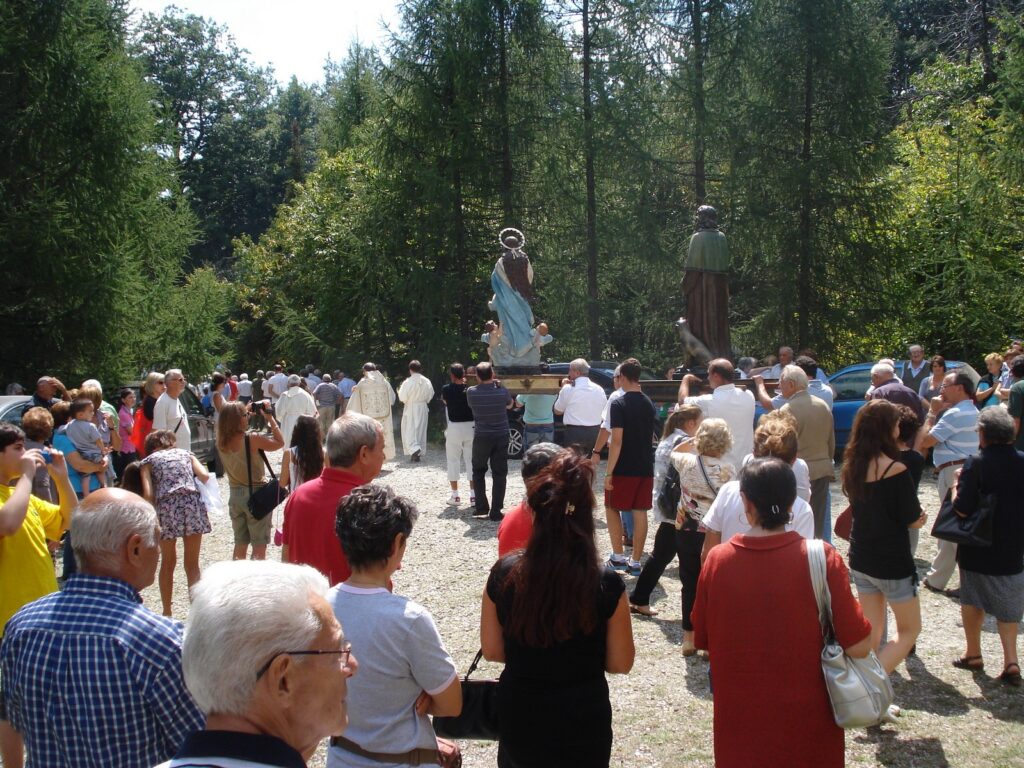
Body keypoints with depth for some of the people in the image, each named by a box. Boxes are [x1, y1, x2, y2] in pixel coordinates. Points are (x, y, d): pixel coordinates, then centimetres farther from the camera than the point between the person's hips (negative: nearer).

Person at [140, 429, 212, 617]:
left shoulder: (148, 461, 17)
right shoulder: (185, 454, 23)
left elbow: (148, 494, 2)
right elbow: (205, 476, 6)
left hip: (166, 505, -1)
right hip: (192, 502, 1)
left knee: (168, 562, 16)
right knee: (192, 564, 10)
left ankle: (167, 612, 22)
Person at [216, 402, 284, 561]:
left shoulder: (221, 441, -3)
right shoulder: (252, 439, -20)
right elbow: (279, 442, -10)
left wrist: (245, 411, 11)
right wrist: (270, 417, -6)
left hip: (235, 493, 6)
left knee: (240, 543, 18)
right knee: (259, 545, 3)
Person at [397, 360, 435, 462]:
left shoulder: (408, 382, -17)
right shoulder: (427, 381, -4)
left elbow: (402, 397, -13)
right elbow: (430, 395, 5)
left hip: (410, 408, -4)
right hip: (422, 408, 4)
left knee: (409, 431, 2)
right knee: (421, 430, 12)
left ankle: (414, 449, -19)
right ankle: (419, 453, 16)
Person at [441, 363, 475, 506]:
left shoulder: (446, 389, -8)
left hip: (454, 428, -2)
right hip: (471, 426, 2)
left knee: (453, 460, 8)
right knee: (471, 460, 9)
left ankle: (455, 495, 7)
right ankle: (473, 495, 9)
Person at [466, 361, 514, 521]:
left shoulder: (471, 392, -11)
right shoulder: (502, 391, -10)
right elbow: (510, 404, 10)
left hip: (481, 437, 0)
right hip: (501, 437, 0)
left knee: (478, 472, 17)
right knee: (499, 475, 5)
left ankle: (481, 507, 12)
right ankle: (495, 512, 2)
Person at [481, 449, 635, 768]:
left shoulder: (504, 574, -15)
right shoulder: (607, 585, -20)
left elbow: (491, 650, -3)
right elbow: (620, 663, -9)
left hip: (518, 719, 1)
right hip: (582, 723, -1)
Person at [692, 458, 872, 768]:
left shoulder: (717, 559, -11)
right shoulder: (822, 558, -18)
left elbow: (702, 640, 0)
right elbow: (858, 646, -16)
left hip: (740, 721, 1)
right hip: (806, 727, -1)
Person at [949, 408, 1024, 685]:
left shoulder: (977, 464, -18)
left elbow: (962, 510, -21)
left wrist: (956, 485, -4)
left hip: (977, 550, -3)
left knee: (972, 600, 17)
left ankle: (973, 654, 27)